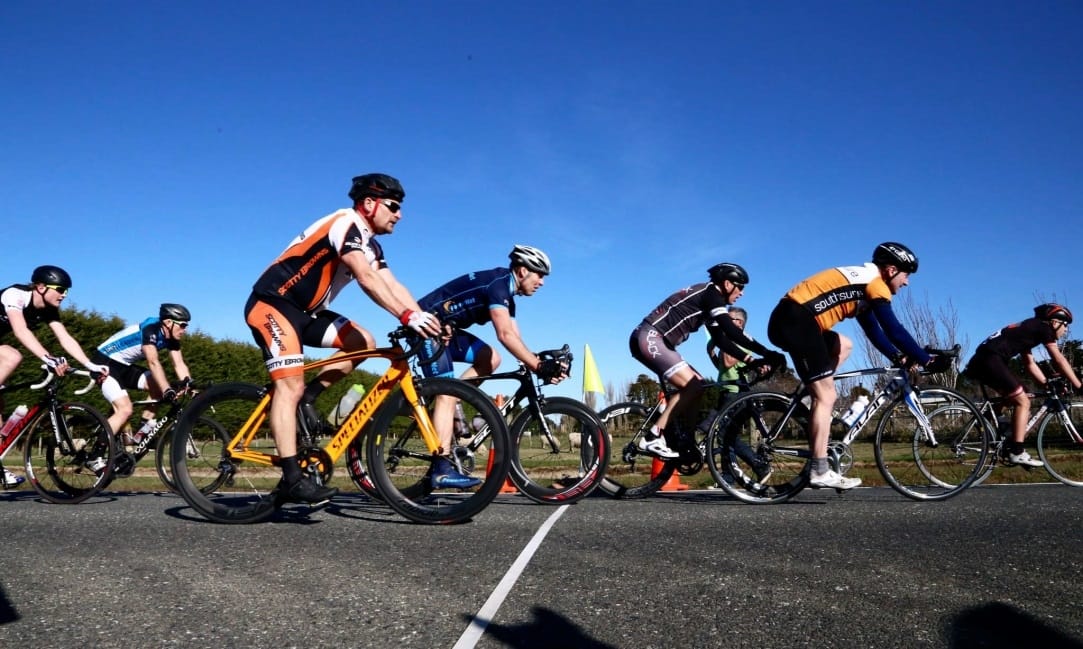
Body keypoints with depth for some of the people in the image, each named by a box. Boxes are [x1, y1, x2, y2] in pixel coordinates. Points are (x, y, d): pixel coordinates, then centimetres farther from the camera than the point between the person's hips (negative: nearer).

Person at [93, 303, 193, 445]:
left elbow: (179, 365, -6)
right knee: (125, 410, -22)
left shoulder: (171, 338, -2)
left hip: (125, 366, 9)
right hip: (105, 364, -9)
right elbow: (153, 363, -36)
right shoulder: (150, 329, -27)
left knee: (159, 385, -6)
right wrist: (168, 391, -44)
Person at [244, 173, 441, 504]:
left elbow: (392, 285, 2)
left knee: (363, 342, -4)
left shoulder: (370, 245, 12)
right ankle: (292, 479, -20)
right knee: (291, 386, -19)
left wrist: (426, 319, -12)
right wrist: (408, 317, -39)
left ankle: (307, 398, 2)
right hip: (271, 304, -9)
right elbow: (366, 279, -31)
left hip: (304, 311, 9)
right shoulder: (345, 224, -17)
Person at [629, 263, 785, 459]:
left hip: (653, 341, 10)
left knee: (697, 383, 9)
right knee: (693, 386, -15)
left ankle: (671, 432, 10)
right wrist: (767, 353, -21)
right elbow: (732, 331, -20)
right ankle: (652, 438, -14)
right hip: (649, 338, -10)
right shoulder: (710, 292, -9)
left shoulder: (709, 301, 21)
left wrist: (749, 359, 7)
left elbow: (721, 340, 19)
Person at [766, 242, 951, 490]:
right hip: (797, 320, -10)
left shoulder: (864, 281, 25)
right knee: (826, 396, -7)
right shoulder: (875, 283, -3)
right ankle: (820, 472, -7)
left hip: (790, 320, 10)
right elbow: (895, 330, -8)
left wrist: (898, 357, 19)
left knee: (844, 346, 27)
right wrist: (928, 361, -1)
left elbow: (874, 330, 27)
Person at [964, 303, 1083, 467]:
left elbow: (1030, 365, 29)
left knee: (1021, 401, 15)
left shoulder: (1029, 330, 28)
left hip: (982, 359, 10)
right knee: (1022, 402, -6)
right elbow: (1059, 360, -2)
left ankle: (1009, 447, 15)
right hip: (991, 359, -10)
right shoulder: (1043, 327, 3)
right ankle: (1016, 453, -10)